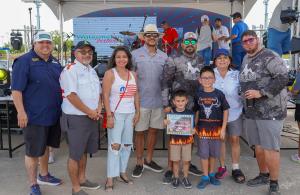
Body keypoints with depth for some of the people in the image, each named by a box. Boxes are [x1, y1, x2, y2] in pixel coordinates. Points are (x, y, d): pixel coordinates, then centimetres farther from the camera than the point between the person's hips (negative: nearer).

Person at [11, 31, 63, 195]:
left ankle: (43, 175, 40)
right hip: (34, 116, -7)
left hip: (53, 114, 7)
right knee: (33, 151, 5)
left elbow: (62, 85, 20)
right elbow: (16, 90, -15)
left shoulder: (55, 62, 10)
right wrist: (21, 112, -21)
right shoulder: (24, 61, -11)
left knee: (45, 146, 21)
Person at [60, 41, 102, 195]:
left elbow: (98, 92, 18)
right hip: (76, 118, -8)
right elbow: (71, 95, -20)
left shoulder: (92, 70, 14)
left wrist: (98, 109, 0)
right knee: (75, 154, 3)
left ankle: (82, 179, 35)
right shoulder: (70, 69, -12)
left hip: (92, 117, 8)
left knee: (84, 151, 19)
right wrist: (89, 112, -14)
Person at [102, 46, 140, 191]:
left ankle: (122, 171, 26)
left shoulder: (133, 74, 11)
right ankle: (110, 178, 4)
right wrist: (109, 115, -16)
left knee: (128, 144, 11)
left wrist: (137, 112, 7)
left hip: (130, 114, 6)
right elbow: (105, 96, -10)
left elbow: (136, 94, 14)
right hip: (116, 113, -5)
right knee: (115, 145, -6)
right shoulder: (110, 73, -5)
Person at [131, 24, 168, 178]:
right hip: (141, 101, -3)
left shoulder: (163, 56, 9)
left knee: (153, 130, 13)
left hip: (158, 100, 4)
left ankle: (149, 160, 30)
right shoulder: (136, 54, -2)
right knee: (140, 132, 5)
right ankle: (139, 163, 20)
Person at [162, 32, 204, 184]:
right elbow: (165, 83, -6)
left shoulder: (201, 61, 10)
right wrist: (166, 104, -11)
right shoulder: (173, 61, -4)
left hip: (195, 104, 5)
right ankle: (170, 169, 10)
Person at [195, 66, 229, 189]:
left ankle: (211, 174, 31)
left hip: (216, 128, 0)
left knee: (213, 153, 13)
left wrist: (223, 129, -7)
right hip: (202, 128, 1)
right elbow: (197, 112, 5)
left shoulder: (219, 94, -6)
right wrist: (194, 127, 1)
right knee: (203, 153, 6)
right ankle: (205, 177, 20)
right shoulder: (198, 95, -2)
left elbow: (225, 111, -3)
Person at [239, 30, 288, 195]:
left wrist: (261, 92, -21)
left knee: (270, 148, -4)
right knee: (258, 146, 15)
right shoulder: (245, 59, 16)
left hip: (270, 111, -7)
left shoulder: (269, 57, -9)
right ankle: (264, 175, 33)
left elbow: (283, 78, -18)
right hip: (251, 111, 7)